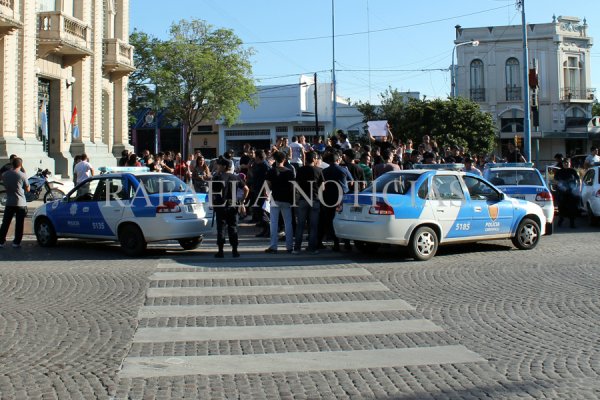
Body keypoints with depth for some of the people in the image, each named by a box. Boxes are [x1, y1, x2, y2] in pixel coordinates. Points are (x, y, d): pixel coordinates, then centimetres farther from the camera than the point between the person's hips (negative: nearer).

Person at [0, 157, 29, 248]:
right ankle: (16, 242, 6)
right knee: (19, 224, 5)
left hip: (9, 203, 3)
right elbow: (27, 189, -2)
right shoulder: (22, 175, -10)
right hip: (21, 203, -3)